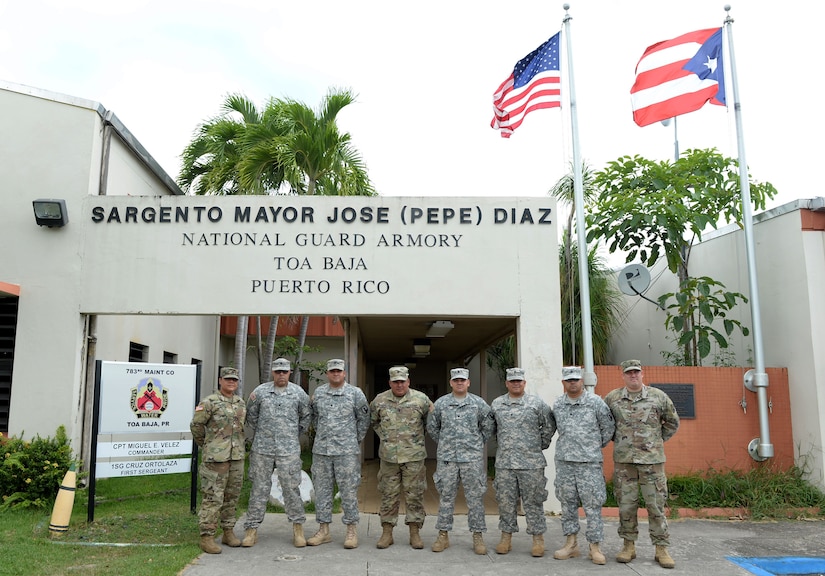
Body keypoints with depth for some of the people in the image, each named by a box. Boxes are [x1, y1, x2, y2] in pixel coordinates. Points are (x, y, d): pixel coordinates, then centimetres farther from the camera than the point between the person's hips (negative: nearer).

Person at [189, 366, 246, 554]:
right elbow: (196, 425, -4)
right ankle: (207, 536, 2)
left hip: (237, 457, 6)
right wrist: (205, 445, 6)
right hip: (216, 458, -6)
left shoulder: (241, 403, 12)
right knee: (212, 498, -5)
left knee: (232, 496, 13)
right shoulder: (209, 402, -8)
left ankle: (228, 532, 23)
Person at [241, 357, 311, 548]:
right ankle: (252, 528, 15)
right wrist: (258, 435, 12)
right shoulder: (260, 391, 2)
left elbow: (306, 417, 14)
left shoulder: (299, 393, 2)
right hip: (262, 448, 1)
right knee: (259, 488, 6)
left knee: (291, 488, 2)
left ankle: (298, 528, 14)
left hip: (289, 449, 0)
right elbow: (251, 416, 13)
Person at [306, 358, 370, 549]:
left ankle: (352, 530, 10)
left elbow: (364, 419, 4)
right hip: (321, 449, 4)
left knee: (348, 490, 0)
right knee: (322, 489, 9)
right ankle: (323, 530, 19)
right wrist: (322, 435, 13)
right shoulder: (318, 393, 8)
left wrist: (355, 440, 4)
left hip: (347, 451, -3)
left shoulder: (355, 393, -1)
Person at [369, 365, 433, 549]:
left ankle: (415, 533, 15)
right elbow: (373, 421, 18)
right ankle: (387, 532, 16)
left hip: (414, 456, -1)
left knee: (414, 494, 4)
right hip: (388, 456, 1)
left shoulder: (421, 399, -2)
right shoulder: (379, 400, 2)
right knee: (388, 494, 7)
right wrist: (384, 436, 9)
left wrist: (419, 437, 9)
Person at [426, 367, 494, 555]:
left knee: (475, 497, 3)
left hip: (472, 457, -1)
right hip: (446, 457, 1)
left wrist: (478, 443, 8)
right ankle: (443, 535, 16)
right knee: (446, 496, 7)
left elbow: (488, 426, 10)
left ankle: (477, 535, 13)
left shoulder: (479, 403, 2)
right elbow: (431, 426, 16)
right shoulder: (440, 403, 5)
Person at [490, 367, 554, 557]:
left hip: (531, 462, -3)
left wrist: (540, 445, 6)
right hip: (504, 463, 3)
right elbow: (492, 428, 20)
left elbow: (549, 427, 5)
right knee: (505, 501, 8)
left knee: (533, 501, 3)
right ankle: (506, 537, 19)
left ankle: (538, 538, 14)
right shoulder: (496, 404, 8)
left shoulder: (537, 403, -1)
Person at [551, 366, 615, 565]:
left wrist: (598, 446, 10)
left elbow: (608, 427, 4)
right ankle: (571, 543, 20)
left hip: (590, 461, -4)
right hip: (564, 461, 4)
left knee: (593, 505, -1)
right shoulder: (557, 405, 6)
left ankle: (595, 547, 8)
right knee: (567, 503, 9)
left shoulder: (595, 402, -5)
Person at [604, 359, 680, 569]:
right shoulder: (612, 398, 2)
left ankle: (661, 548, 14)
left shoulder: (658, 397, 1)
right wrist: (616, 439, 8)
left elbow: (672, 422, 13)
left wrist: (659, 440, 7)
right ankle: (629, 545, 19)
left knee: (656, 504, 3)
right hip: (623, 460, 1)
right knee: (626, 504, 6)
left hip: (652, 459, -1)